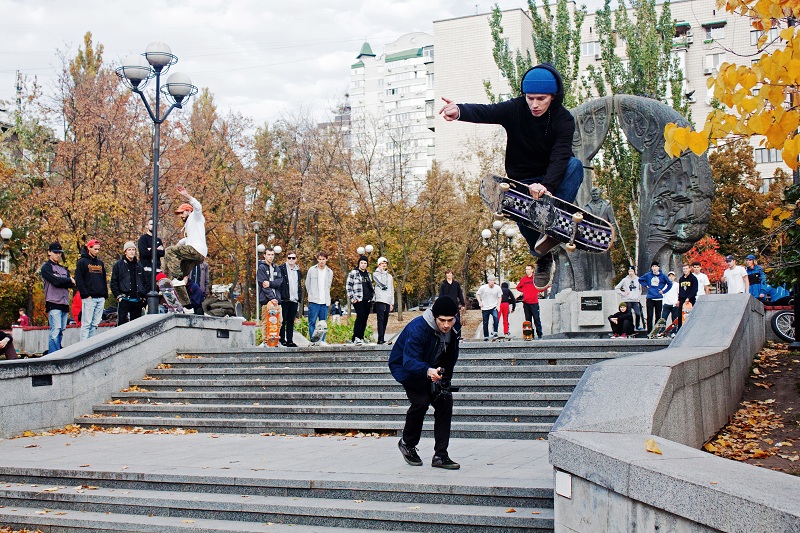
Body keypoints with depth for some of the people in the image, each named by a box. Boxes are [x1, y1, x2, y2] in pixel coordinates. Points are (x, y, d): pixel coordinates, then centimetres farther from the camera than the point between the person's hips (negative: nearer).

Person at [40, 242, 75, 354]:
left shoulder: (63, 268, 24)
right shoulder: (46, 267, 3)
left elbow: (72, 284, 10)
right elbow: (56, 281, -13)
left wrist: (61, 282, -7)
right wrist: (69, 280, 2)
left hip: (65, 303, 7)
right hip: (53, 303, -7)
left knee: (61, 331, 6)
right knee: (55, 330, -15)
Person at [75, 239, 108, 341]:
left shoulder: (100, 263, 19)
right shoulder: (82, 262, 0)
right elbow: (79, 281, -7)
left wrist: (105, 295, 12)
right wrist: (86, 294, -14)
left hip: (100, 298, 6)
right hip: (89, 298, -6)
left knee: (95, 324, 6)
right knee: (86, 324, -8)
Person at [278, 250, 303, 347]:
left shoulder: (298, 271, 17)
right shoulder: (281, 269, -2)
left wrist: (300, 299, 15)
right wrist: (279, 297, -13)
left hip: (294, 300, 5)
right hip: (284, 299, -5)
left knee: (291, 321, 8)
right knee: (283, 321, 0)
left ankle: (290, 341, 11)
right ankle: (282, 340, 6)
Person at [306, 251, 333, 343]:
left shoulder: (330, 272, 9)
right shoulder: (312, 270, 2)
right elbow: (307, 285, 9)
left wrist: (326, 297, 11)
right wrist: (312, 295, 10)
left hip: (325, 301, 3)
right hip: (314, 301, -3)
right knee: (312, 322, -4)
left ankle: (322, 340, 10)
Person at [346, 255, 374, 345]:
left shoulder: (368, 274, 19)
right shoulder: (353, 273, -1)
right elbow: (348, 286, -3)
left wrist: (372, 296, 13)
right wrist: (352, 298, -8)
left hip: (367, 300, 7)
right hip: (358, 300, -7)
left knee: (364, 319, 5)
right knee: (360, 317, -18)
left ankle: (360, 338, 11)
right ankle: (356, 338, -18)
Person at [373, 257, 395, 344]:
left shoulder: (389, 276, 24)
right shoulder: (376, 274, 8)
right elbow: (382, 284, -9)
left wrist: (392, 303, 13)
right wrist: (381, 271, 0)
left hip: (388, 301, 5)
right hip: (380, 300, -5)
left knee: (385, 321, 3)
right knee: (381, 319, -14)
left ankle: (382, 338, 5)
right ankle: (380, 339, -20)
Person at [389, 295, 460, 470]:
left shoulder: (453, 329, -11)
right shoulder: (417, 329, -33)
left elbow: (451, 357, 8)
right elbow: (409, 361, -40)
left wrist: (445, 380, 8)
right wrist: (427, 371, -59)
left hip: (432, 369, 6)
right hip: (407, 369, -6)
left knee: (445, 401, -10)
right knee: (421, 402, -23)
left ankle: (440, 456, -3)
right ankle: (407, 444, 5)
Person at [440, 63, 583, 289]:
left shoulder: (563, 119, -15)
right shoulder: (515, 109, -12)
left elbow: (560, 156, -29)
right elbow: (485, 112, -30)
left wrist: (545, 185, -49)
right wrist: (459, 111, -53)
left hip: (553, 179, 0)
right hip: (521, 182, 1)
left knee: (575, 165, -30)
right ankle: (543, 258, 1)